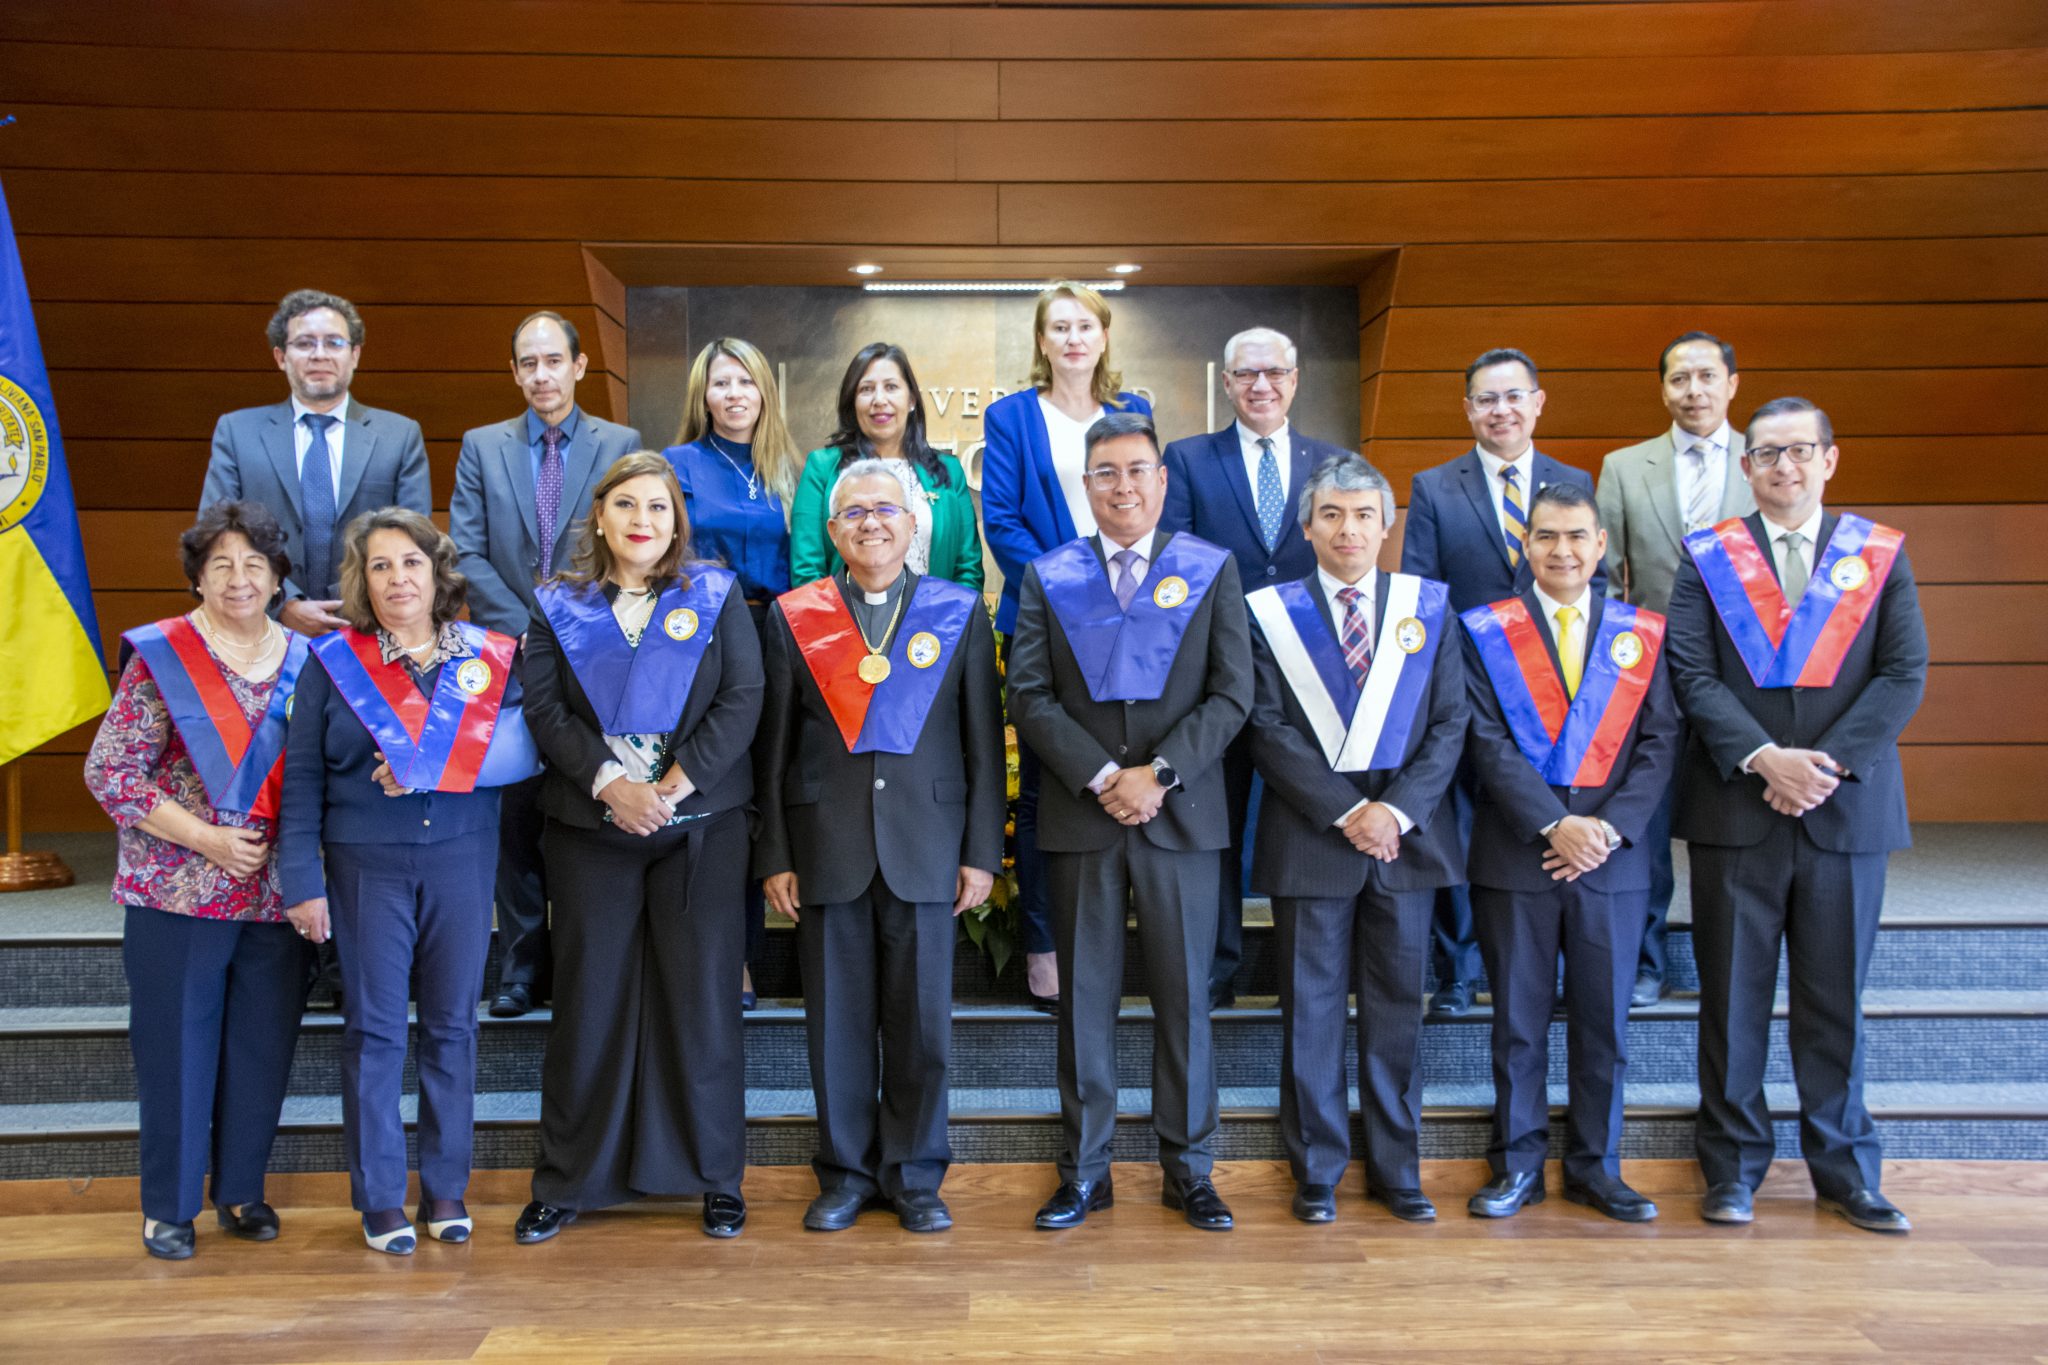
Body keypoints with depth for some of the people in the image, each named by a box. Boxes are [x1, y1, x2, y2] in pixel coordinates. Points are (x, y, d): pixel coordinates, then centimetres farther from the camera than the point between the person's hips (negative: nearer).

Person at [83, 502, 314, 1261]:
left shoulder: (304, 662, 6)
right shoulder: (160, 658, -5)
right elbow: (107, 773, -8)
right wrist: (204, 837, -14)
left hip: (277, 893, 3)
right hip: (178, 893, -3)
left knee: (264, 1047, 10)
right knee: (176, 1047, 7)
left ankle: (241, 1190, 28)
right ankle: (169, 1205, 23)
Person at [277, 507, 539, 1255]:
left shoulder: (490, 657, 4)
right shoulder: (332, 662, 2)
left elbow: (524, 749, -2)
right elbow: (301, 781, 2)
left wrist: (431, 766, -14)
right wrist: (302, 880, -3)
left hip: (462, 858, 1)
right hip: (365, 864, -1)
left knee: (452, 1023, 8)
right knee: (375, 1027, 4)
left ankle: (446, 1188, 20)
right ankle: (380, 1198, 15)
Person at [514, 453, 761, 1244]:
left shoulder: (716, 595, 6)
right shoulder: (559, 607, 9)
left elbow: (741, 700, -4)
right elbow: (545, 711, 0)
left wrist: (673, 786, -13)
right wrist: (610, 785, -14)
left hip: (700, 825, -1)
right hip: (589, 825, 1)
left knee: (701, 994, 2)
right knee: (589, 997, 5)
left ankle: (715, 1176, 15)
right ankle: (566, 1181, 18)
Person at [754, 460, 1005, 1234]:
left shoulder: (960, 612, 5)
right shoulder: (793, 616, 7)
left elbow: (983, 742, 4)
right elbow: (774, 746, 6)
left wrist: (982, 851, -1)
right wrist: (775, 856, 1)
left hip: (925, 844, 0)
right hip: (827, 844, 1)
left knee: (922, 1019, 4)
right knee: (836, 1019, 7)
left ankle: (914, 1176, 20)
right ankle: (846, 1172, 23)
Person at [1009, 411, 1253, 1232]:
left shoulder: (1213, 569, 6)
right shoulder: (1048, 577, 8)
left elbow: (1232, 694, -2)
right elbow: (1028, 697, 0)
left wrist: (1159, 773, -12)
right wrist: (1100, 776, -11)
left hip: (1181, 816, -1)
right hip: (1079, 817, 1)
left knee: (1184, 995, 5)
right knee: (1085, 996, 7)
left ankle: (1190, 1172, 19)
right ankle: (1083, 1172, 18)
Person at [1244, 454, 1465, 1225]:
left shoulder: (1429, 606, 8)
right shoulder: (1271, 613, 2)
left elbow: (1450, 723, 3)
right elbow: (1269, 731, -5)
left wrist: (1398, 809, -11)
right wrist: (1345, 812, -13)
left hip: (1407, 834, 2)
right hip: (1309, 838, -2)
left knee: (1397, 1004, 9)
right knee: (1311, 1007, 5)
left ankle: (1396, 1170, 22)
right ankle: (1317, 1170, 18)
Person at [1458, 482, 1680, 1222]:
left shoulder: (1642, 634, 8)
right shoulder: (1485, 631, 2)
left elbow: (1659, 742, 2)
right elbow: (1488, 742, -5)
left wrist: (1611, 829, -10)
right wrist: (1554, 825, -14)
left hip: (1613, 855, 2)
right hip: (1515, 852, -1)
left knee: (1605, 1016, 8)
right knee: (1518, 1017, 6)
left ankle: (1595, 1166, 22)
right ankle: (1518, 1163, 18)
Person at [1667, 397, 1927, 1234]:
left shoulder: (1881, 555, 8)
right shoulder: (1706, 558, 5)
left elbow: (1905, 675, -1)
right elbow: (1691, 674, -4)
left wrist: (1830, 761, -13)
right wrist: (1763, 756, -16)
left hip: (1847, 809, 1)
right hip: (1736, 809, -1)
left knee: (1835, 996, 9)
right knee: (1733, 993, 5)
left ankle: (1844, 1168, 22)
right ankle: (1733, 1166, 17)